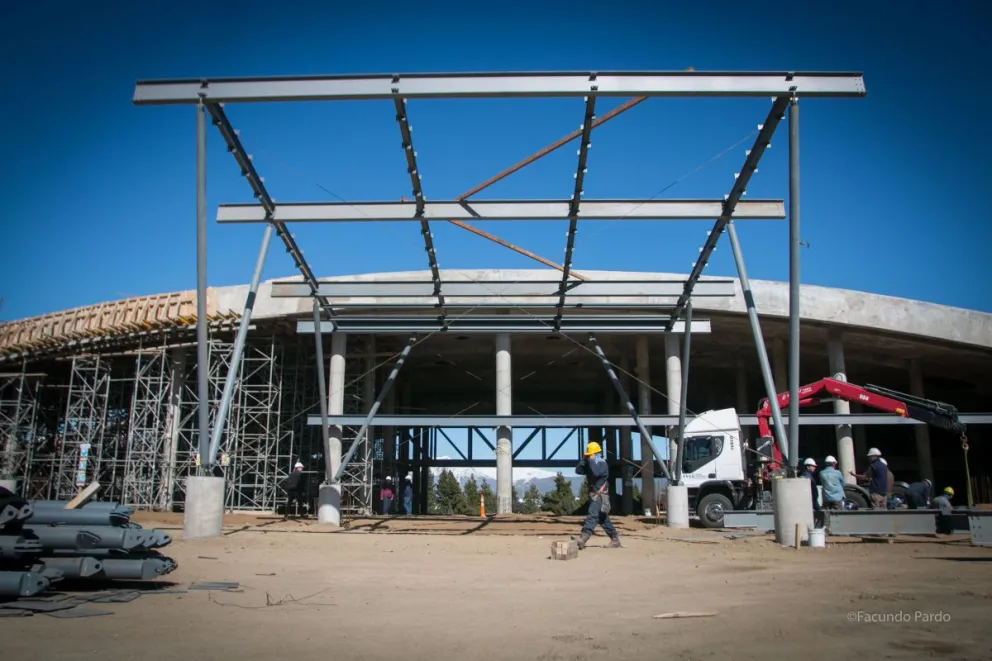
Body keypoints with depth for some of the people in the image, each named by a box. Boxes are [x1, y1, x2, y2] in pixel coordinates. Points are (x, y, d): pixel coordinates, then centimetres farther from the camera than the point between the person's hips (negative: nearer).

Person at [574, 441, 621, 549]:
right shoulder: (590, 464, 12)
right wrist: (583, 459, -8)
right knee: (604, 519, 13)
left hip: (600, 495, -9)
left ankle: (583, 539, -26)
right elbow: (578, 470, 4)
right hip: (593, 495, 9)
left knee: (592, 516, -18)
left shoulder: (602, 463, -11)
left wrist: (591, 461, -19)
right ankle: (615, 539, 21)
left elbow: (596, 473, -31)